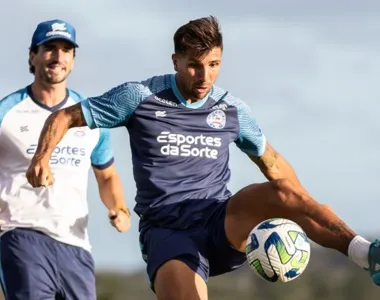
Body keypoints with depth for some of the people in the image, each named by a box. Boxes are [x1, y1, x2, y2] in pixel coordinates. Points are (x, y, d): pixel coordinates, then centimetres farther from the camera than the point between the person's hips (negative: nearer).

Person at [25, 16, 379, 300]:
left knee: (277, 191, -28)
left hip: (224, 226, 2)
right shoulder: (140, 97, 0)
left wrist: (306, 213, 9)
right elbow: (65, 117, 6)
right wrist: (42, 157, -14)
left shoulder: (232, 109, 8)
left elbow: (272, 163, 22)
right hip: (166, 231, -2)